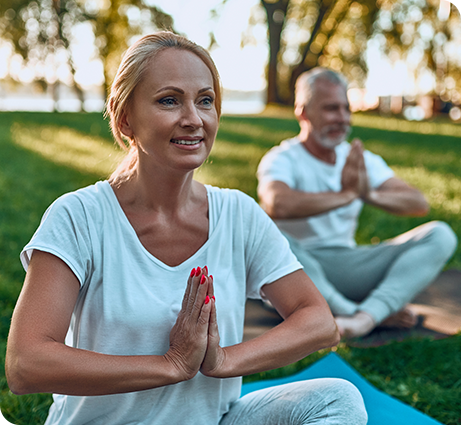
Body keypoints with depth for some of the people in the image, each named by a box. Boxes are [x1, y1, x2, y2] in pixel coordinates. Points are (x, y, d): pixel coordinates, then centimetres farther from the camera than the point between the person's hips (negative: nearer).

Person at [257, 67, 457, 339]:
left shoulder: (363, 160, 11)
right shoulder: (282, 159, -6)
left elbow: (420, 204, -1)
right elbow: (277, 205, -31)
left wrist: (370, 194, -21)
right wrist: (346, 194, -23)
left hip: (349, 265, 5)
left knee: (440, 235, -9)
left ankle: (366, 315, -30)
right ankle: (365, 313, -24)